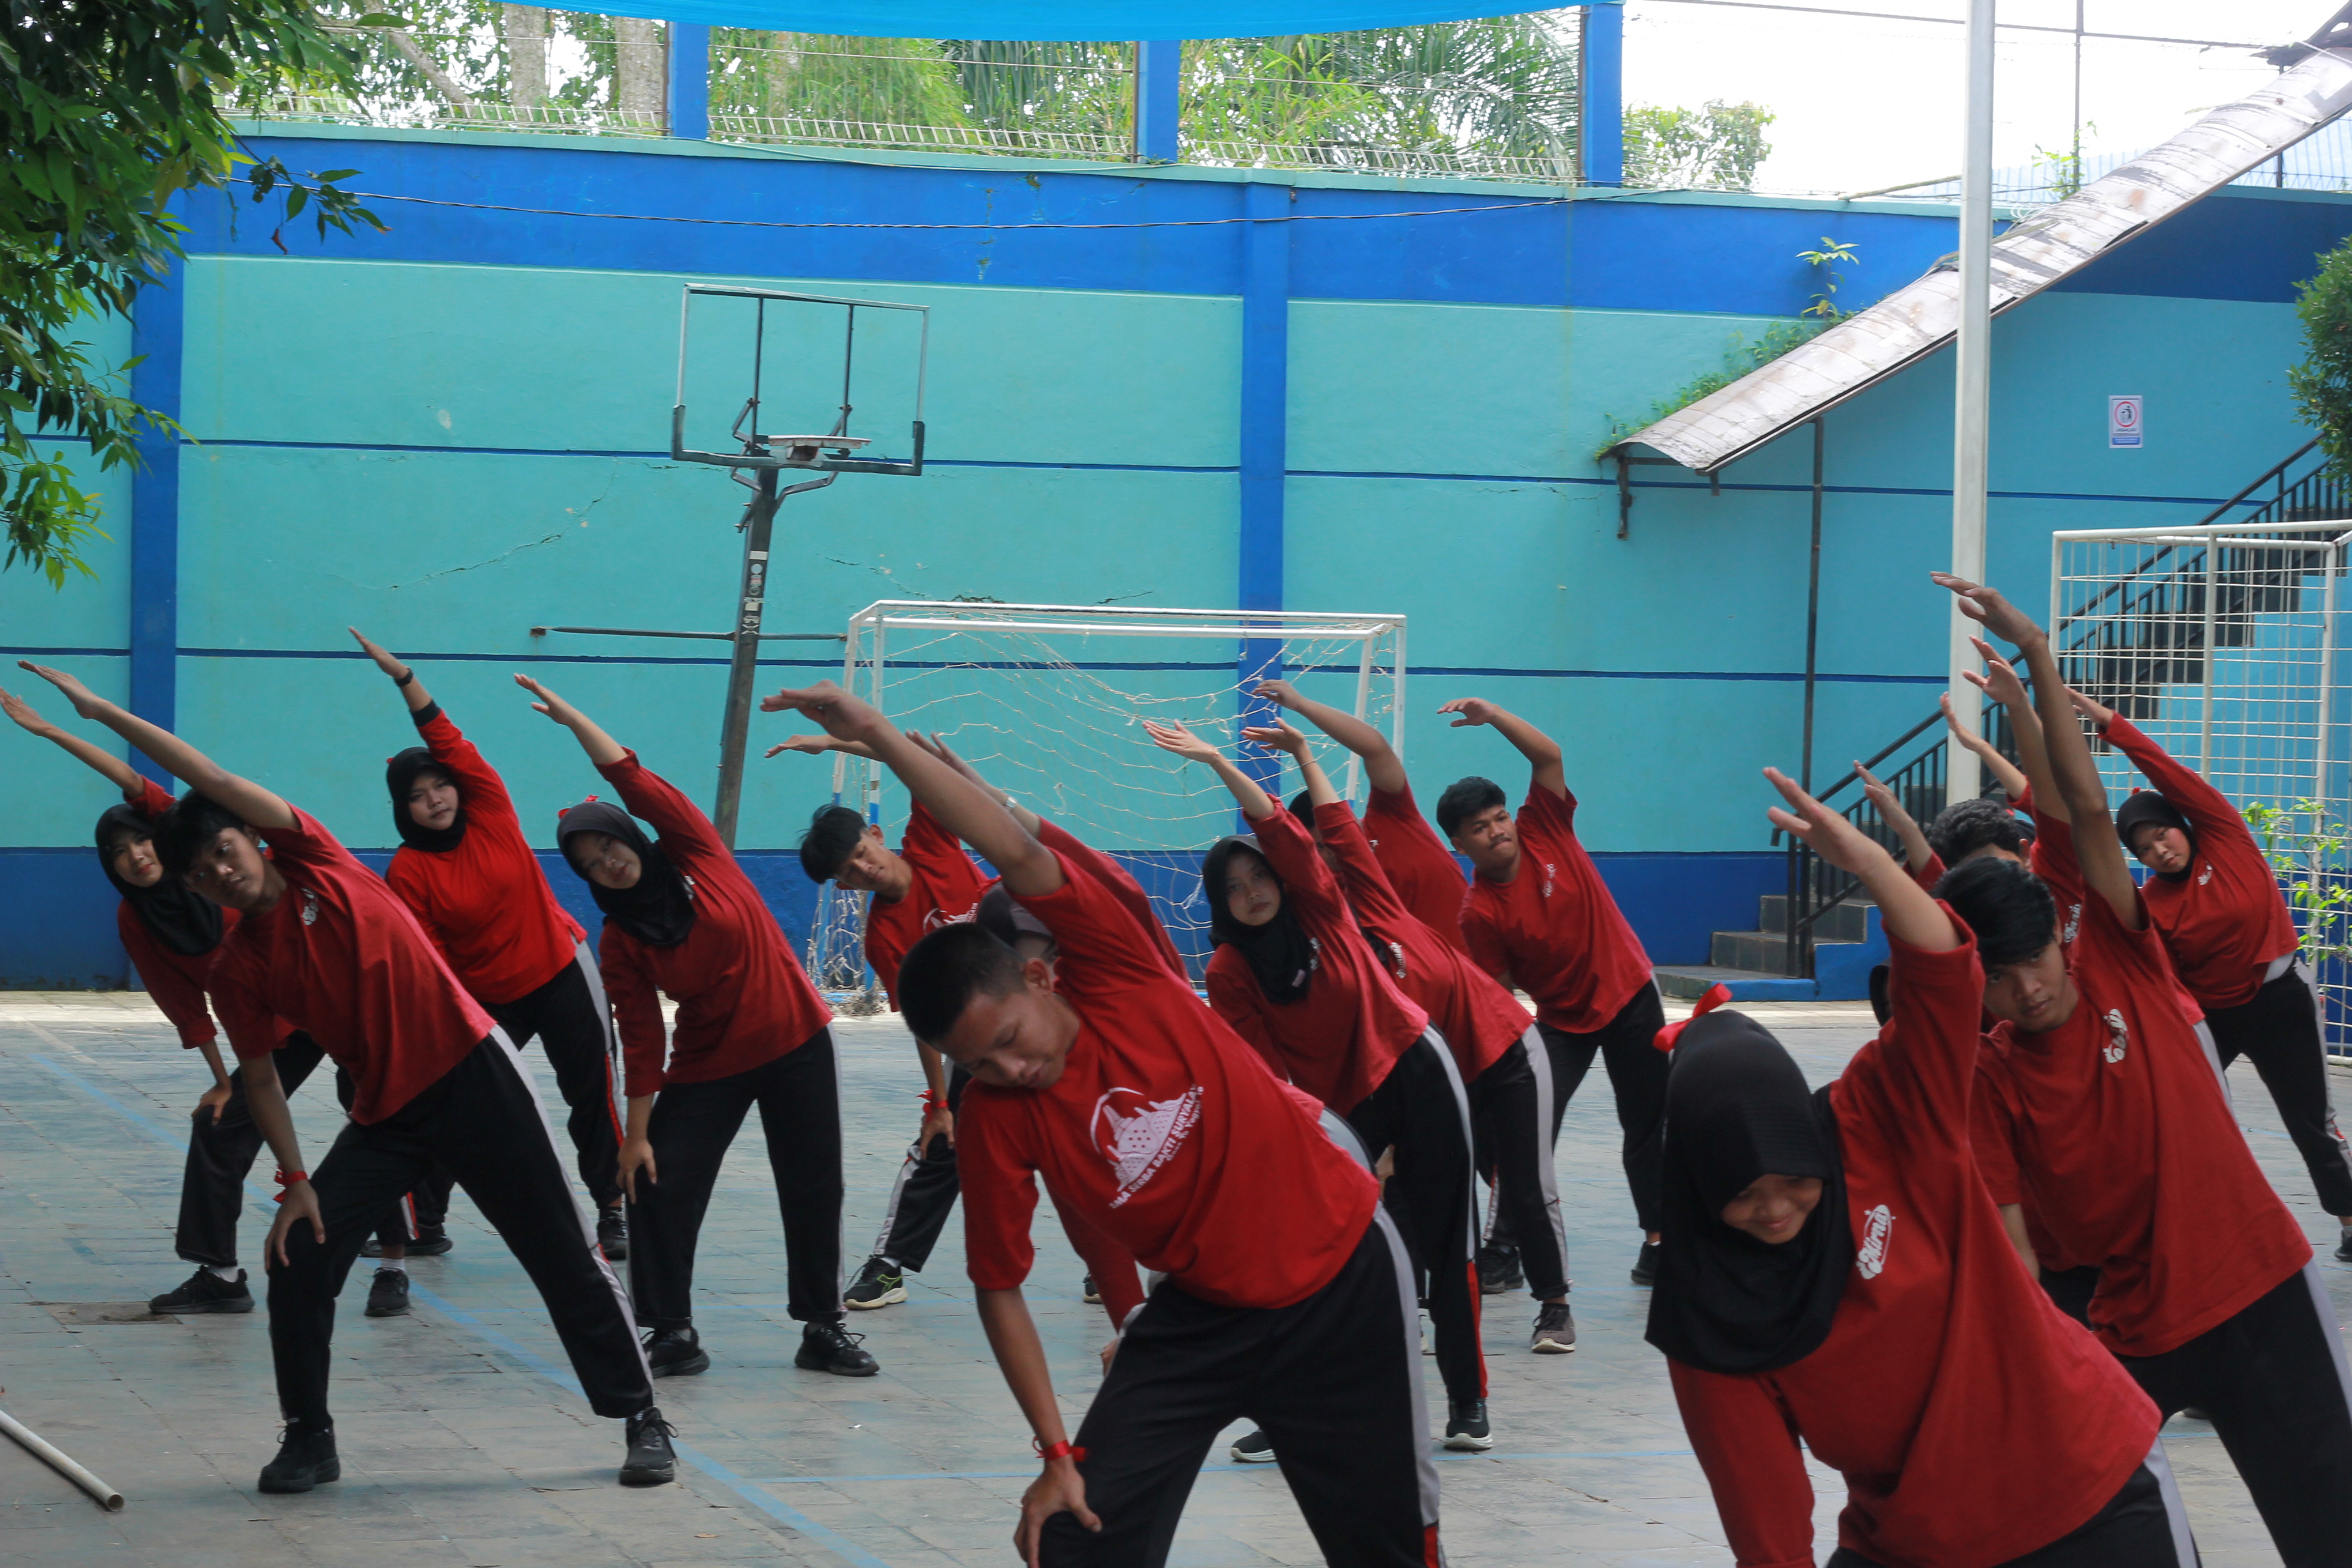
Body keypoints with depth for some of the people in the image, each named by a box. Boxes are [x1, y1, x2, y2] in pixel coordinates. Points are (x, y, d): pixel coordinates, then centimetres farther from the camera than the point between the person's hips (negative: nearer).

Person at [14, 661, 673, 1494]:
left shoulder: (315, 864, -5)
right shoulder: (234, 968, 0)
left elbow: (213, 781, -11)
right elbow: (262, 1078, 5)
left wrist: (104, 710, -7)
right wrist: (296, 1183, -4)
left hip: (472, 1072, -3)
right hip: (385, 1113, 3)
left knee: (566, 1255, -1)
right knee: (299, 1262, -6)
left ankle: (642, 1419, 9)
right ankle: (308, 1439, 11)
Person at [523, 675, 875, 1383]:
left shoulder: (696, 856, -8)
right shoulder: (619, 942, -6)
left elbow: (636, 784, -18)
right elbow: (640, 1039, -6)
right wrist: (637, 1132, -10)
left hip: (796, 1043, -1)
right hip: (706, 1066, 1)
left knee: (813, 1190, 5)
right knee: (660, 1190, -8)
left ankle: (823, 1327, 18)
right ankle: (671, 1333, 5)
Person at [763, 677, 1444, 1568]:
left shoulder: (1115, 978, -18)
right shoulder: (993, 1120, -15)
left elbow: (1018, 854, -32)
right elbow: (999, 1290, -8)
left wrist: (881, 736, -36)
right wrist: (1057, 1454, -12)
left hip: (1342, 1276, -1)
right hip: (1203, 1316, 2)